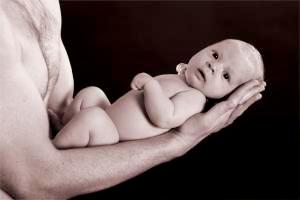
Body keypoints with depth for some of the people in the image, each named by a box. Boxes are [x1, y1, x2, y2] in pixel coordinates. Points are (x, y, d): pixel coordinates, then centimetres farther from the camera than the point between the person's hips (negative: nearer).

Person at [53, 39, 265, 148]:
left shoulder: (195, 97, -15)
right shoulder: (174, 80, 13)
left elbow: (164, 118, -30)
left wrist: (150, 83, -24)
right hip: (107, 126, 10)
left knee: (92, 116, -31)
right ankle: (64, 130, 15)